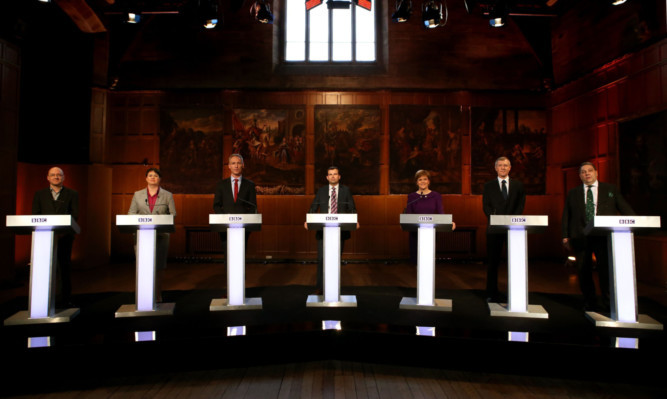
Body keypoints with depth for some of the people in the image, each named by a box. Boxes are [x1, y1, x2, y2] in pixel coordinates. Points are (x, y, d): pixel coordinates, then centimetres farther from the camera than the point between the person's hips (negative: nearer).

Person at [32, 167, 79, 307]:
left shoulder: (72, 194, 9)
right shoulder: (39, 194, 14)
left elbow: (75, 215, 1)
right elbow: (35, 215, 7)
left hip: (64, 236, -1)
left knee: (65, 267, 2)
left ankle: (66, 299, 9)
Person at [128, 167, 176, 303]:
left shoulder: (167, 195, 9)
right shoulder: (138, 195, 13)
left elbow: (173, 214, 3)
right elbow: (131, 213, 9)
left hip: (161, 234, -1)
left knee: (159, 265, 0)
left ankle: (157, 294, 11)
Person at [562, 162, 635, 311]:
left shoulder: (610, 189, 14)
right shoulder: (573, 193, 15)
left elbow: (625, 209, 8)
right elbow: (566, 216, 12)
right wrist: (565, 236, 5)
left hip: (604, 236, -1)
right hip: (580, 237, 1)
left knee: (606, 267, -9)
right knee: (584, 270, 3)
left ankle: (609, 302, 5)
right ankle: (590, 302, 15)